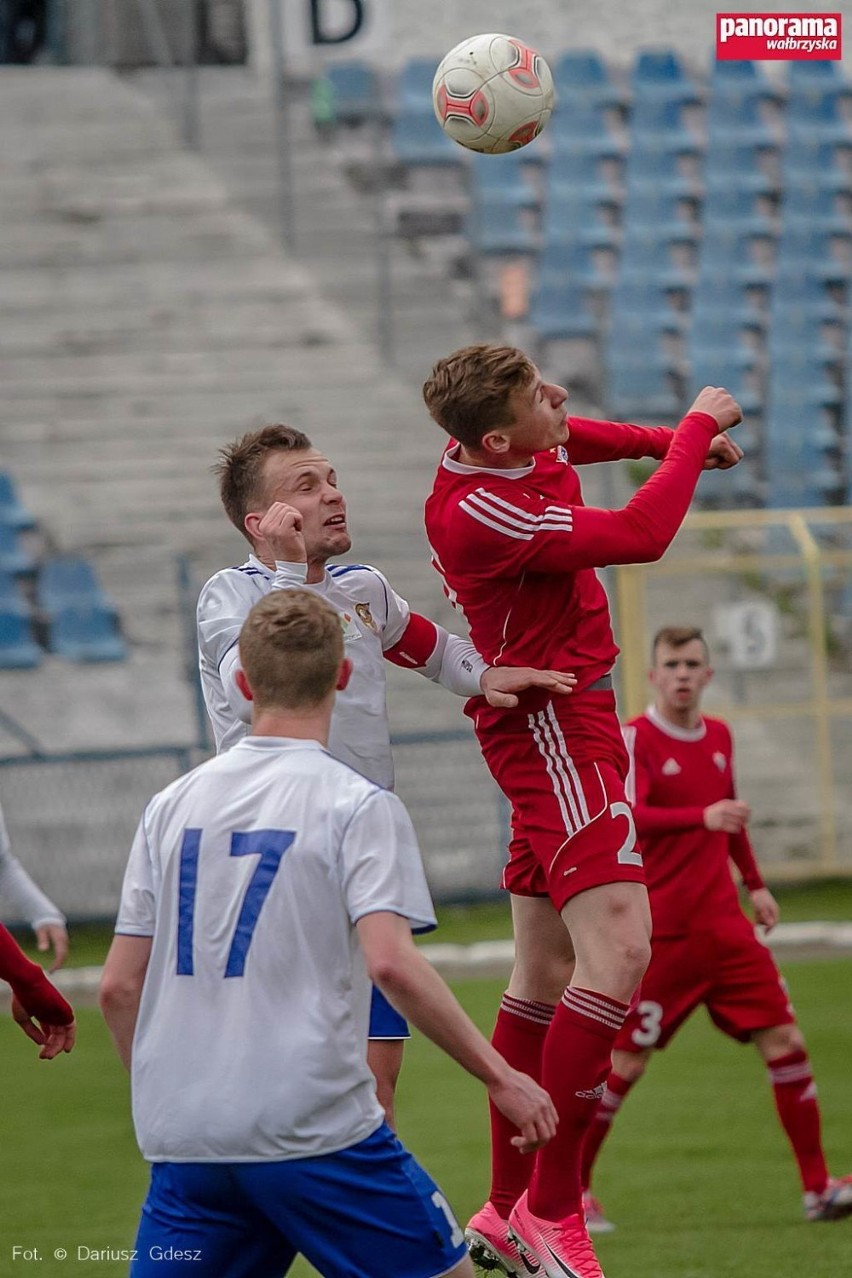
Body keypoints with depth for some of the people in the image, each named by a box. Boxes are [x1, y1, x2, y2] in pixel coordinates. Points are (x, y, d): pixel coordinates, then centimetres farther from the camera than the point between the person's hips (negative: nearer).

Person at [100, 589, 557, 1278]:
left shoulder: (172, 805, 10)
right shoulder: (358, 805, -4)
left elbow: (119, 987, 10)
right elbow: (391, 962, -17)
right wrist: (500, 1076, -10)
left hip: (182, 1142, 5)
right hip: (311, 1130, -5)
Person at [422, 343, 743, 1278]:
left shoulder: (498, 446, 3)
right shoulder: (480, 511, -25)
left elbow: (577, 438, 29)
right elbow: (641, 535, -28)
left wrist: (674, 441, 15)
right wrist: (699, 427, -15)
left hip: (553, 727, 11)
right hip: (551, 724, -11)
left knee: (546, 972, 13)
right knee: (619, 950, -21)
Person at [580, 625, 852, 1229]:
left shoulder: (719, 736, 11)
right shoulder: (635, 739, -10)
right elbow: (628, 817, -26)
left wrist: (754, 883, 23)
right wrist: (702, 817, -39)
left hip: (724, 926, 6)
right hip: (659, 931, -6)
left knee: (785, 1043, -2)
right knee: (626, 1062, -1)